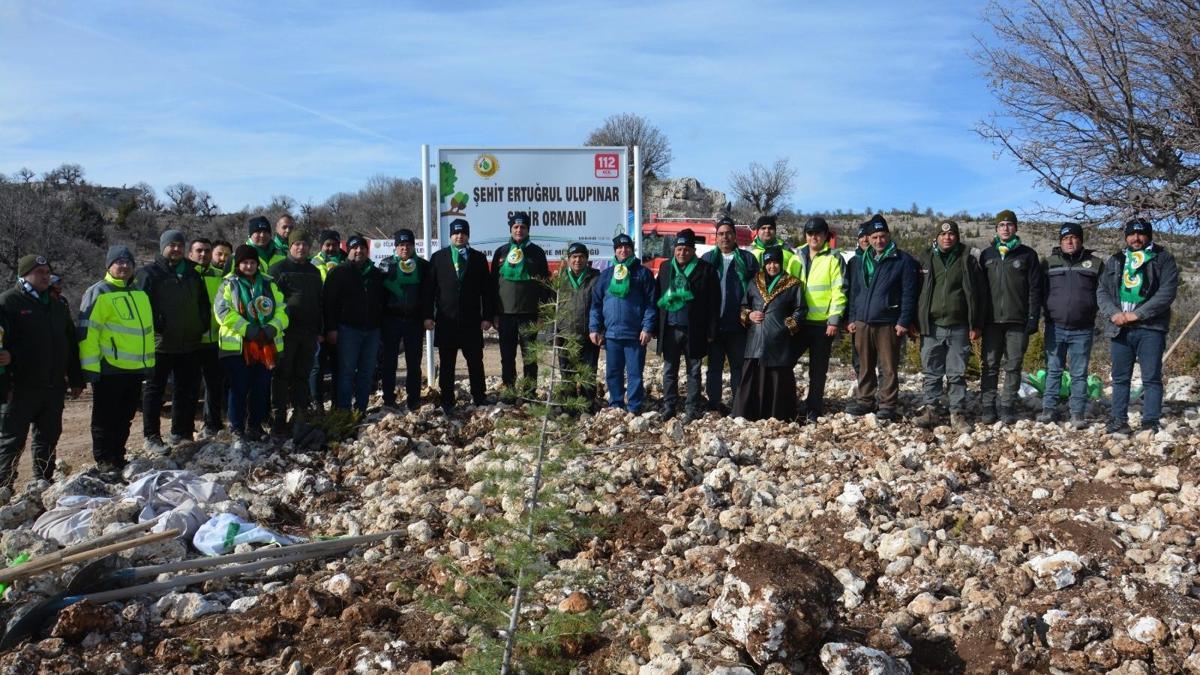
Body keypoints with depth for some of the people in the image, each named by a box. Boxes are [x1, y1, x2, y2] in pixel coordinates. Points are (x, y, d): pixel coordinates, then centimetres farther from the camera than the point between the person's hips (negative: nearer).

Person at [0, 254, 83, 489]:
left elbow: (71, 344, 21)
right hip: (21, 388, -6)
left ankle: (43, 483, 23)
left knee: (48, 437, 12)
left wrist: (76, 380, 17)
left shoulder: (57, 305, 17)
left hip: (54, 387, 6)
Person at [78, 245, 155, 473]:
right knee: (106, 418, 2)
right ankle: (105, 461, 10)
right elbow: (87, 331, -12)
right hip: (109, 369, -7)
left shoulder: (140, 293, 16)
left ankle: (118, 457, 25)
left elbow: (147, 329, 23)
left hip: (135, 368, 7)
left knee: (125, 417, 15)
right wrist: (91, 367, -16)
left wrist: (149, 362, 19)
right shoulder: (99, 293, -7)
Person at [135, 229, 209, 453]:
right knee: (154, 390, 2)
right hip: (160, 343, -6)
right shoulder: (149, 273, -4)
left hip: (190, 344, 6)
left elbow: (203, 304, 22)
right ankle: (152, 437, 9)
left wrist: (203, 326, 12)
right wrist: (153, 326, -16)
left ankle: (181, 433, 22)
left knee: (189, 389, 10)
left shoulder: (192, 274, 15)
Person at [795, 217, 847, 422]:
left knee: (818, 369, 5)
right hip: (799, 321, 4)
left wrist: (834, 320, -13)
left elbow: (838, 291, -7)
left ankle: (814, 409, 13)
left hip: (823, 323, -4)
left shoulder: (833, 258, -1)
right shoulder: (797, 257, 12)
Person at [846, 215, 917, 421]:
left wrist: (904, 321, -13)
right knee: (865, 366, 11)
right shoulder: (863, 261, 16)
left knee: (888, 367, -1)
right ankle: (864, 401, 20)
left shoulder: (903, 261, -2)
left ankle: (888, 405, 5)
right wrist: (852, 318, 13)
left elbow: (908, 294, -7)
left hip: (888, 324, -5)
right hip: (862, 323, 5)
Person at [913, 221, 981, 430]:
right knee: (931, 373, 5)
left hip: (958, 327, -1)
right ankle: (931, 410, 13)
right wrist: (914, 322, 3)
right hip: (931, 326, 1)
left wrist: (975, 325, 1)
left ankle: (958, 413, 11)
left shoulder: (967, 260, 5)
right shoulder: (924, 259, 6)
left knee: (957, 374, 5)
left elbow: (973, 294, 4)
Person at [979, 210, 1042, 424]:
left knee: (1013, 366, 1)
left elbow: (1035, 289, 2)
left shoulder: (1027, 255, 6)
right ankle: (988, 407, 4)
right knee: (990, 365, 1)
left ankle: (1007, 407, 7)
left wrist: (1033, 318, -7)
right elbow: (980, 287, 11)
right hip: (991, 320, 2)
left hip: (1017, 321, -2)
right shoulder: (987, 255, 12)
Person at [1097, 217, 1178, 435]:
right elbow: (1102, 291, 10)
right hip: (1120, 328, 4)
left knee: (1151, 378, -3)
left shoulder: (1163, 259, 3)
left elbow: (1167, 292, -8)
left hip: (1151, 328, -4)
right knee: (1120, 377, 9)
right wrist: (1113, 313, -8)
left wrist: (1138, 314, -15)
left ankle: (1150, 424, 0)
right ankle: (1119, 421, 17)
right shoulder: (1115, 261, 15)